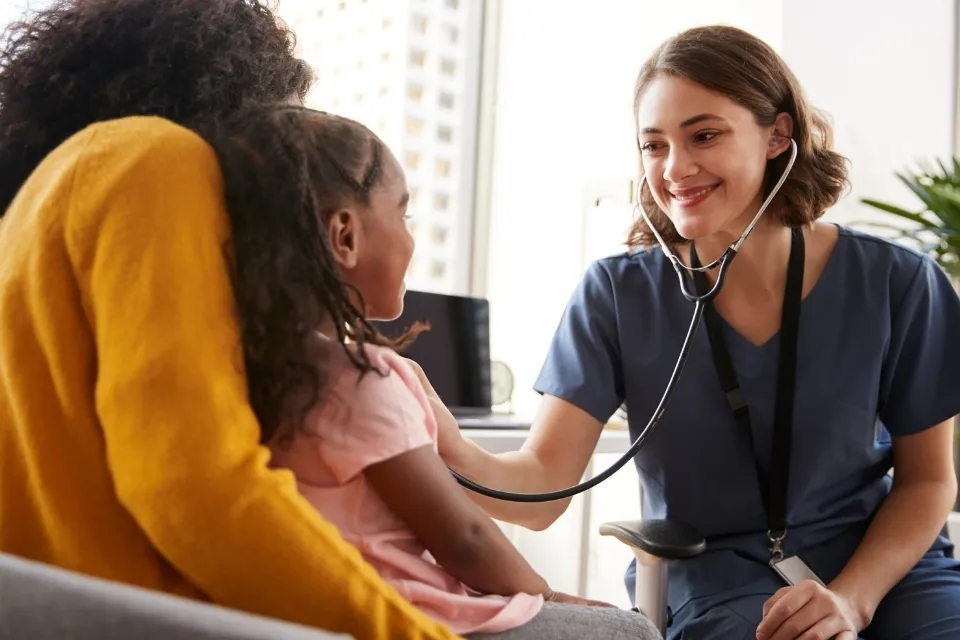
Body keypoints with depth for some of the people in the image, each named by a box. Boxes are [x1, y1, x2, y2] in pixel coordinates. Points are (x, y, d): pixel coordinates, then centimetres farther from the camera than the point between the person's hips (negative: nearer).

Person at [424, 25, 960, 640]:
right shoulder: (618, 294, -11)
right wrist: (452, 450, -38)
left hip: (886, 559, 2)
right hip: (715, 574, -1)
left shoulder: (894, 284, -9)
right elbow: (542, 487, -17)